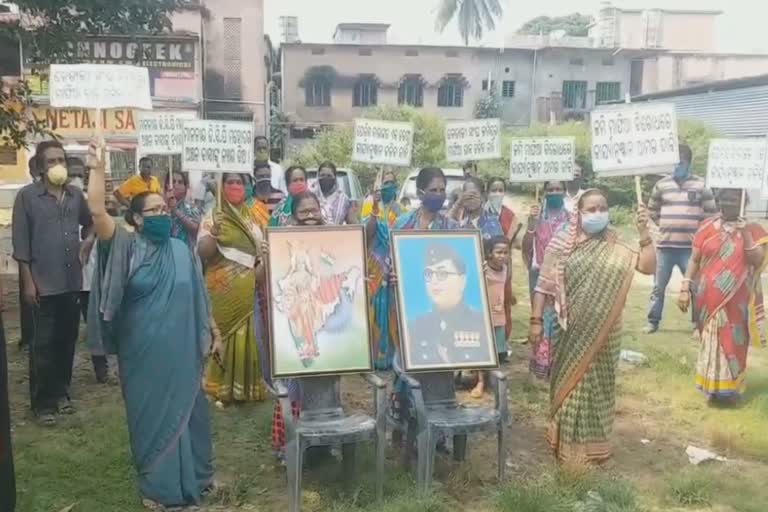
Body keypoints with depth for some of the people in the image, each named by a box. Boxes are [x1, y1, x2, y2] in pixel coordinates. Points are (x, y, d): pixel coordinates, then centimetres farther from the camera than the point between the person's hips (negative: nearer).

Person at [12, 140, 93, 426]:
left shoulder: (76, 195, 6)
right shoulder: (27, 196, -5)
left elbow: (89, 223, 26)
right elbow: (21, 243, -7)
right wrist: (28, 281, -10)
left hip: (73, 282, 4)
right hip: (44, 283, -4)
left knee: (67, 341, 12)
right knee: (43, 345, 2)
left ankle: (61, 392, 27)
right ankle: (43, 402, 12)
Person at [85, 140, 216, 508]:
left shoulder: (181, 251, 4)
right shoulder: (127, 247, -6)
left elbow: (198, 296, 9)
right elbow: (97, 212, -21)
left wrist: (213, 330, 10)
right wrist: (97, 169, -23)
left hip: (181, 348, 3)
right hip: (143, 350, -3)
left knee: (185, 407, 15)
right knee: (151, 411, 8)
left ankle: (194, 474, 33)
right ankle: (157, 484, 25)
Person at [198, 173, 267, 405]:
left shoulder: (254, 216, 12)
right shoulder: (213, 217, 0)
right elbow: (202, 252, -9)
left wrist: (264, 267, -4)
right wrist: (213, 234, -26)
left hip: (251, 287, 4)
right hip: (225, 288, -3)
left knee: (251, 334, 5)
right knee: (229, 334, -2)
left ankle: (249, 385, 16)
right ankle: (224, 387, 8)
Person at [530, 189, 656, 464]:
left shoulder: (616, 247, -1)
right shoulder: (562, 242, -4)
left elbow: (648, 267, -10)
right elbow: (544, 283, -4)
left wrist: (644, 232, -19)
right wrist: (536, 320, -8)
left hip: (603, 333, 1)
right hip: (572, 331, -1)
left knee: (596, 385, 12)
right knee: (569, 384, 11)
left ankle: (592, 444, 29)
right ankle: (567, 443, 27)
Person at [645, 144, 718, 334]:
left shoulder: (700, 185, 0)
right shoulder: (662, 185, 5)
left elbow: (711, 212, 7)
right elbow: (652, 210, 19)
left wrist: (697, 229, 2)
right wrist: (666, 226, 12)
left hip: (690, 246, -2)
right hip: (666, 245, 2)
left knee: (695, 286, 1)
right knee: (659, 286, 7)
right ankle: (653, 322, 17)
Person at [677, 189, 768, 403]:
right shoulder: (708, 228, 0)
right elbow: (694, 260, 1)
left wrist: (745, 234, -18)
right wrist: (685, 288, -5)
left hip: (737, 300, 0)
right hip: (710, 298, 0)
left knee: (733, 342, 7)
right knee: (712, 340, 9)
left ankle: (729, 385, 21)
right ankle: (713, 383, 22)